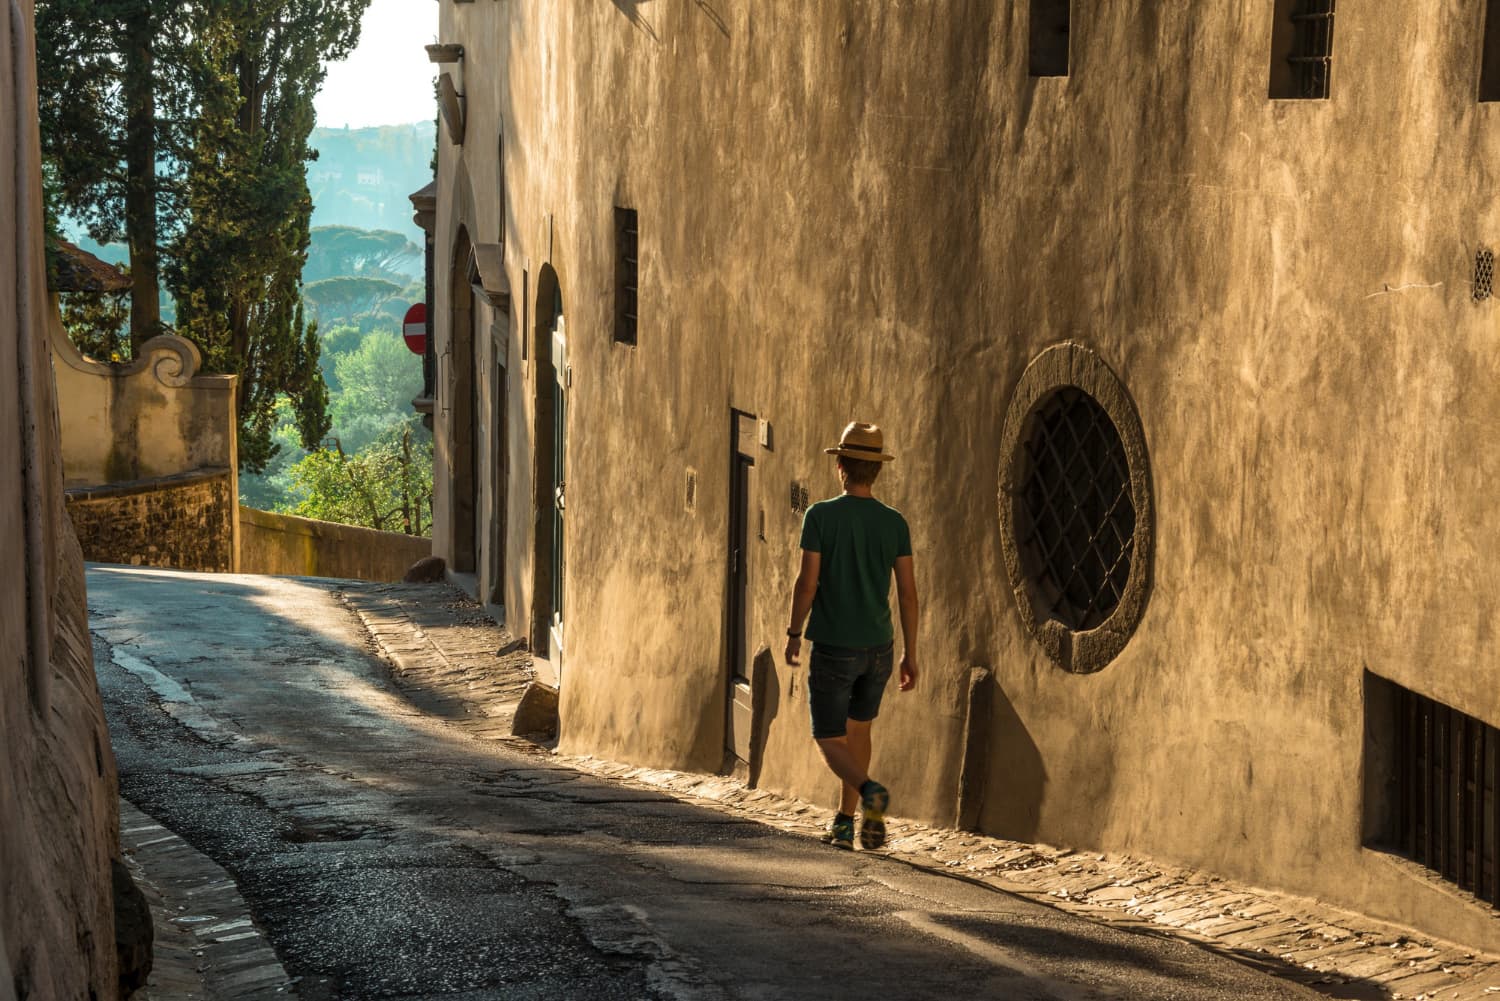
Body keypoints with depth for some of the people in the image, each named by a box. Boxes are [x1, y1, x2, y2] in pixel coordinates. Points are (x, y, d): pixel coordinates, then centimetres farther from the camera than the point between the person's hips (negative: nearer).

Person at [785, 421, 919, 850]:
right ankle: (845, 822, 23)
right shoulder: (894, 523, -1)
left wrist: (793, 633, 2)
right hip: (878, 646, 4)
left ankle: (869, 792, -25)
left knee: (830, 739, 3)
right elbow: (907, 593, -3)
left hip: (833, 648, -4)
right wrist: (911, 655, 4)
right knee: (858, 727, 22)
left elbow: (807, 583, -13)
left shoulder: (821, 515, -11)